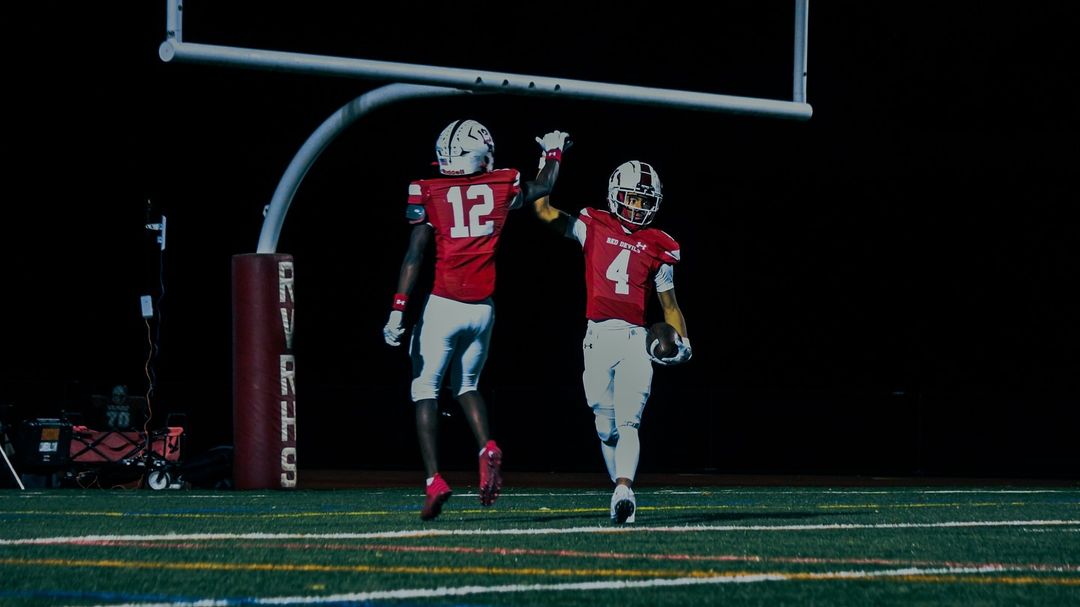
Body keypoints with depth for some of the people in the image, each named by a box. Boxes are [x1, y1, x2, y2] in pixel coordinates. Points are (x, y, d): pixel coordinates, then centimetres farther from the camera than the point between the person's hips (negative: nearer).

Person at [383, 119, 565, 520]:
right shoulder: (501, 187, 4)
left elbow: (415, 254, -11)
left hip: (442, 306, -3)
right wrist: (554, 155, 45)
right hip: (483, 309, 3)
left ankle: (434, 479, -8)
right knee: (466, 385, 22)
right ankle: (487, 449, -5)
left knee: (425, 390, 5)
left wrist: (398, 310, -12)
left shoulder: (428, 194, -4)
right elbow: (542, 189, 26)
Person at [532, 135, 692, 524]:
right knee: (606, 427, 3)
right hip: (598, 336, 1)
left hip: (636, 339, -1)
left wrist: (683, 341, 3)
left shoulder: (658, 247, 11)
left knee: (628, 422, -14)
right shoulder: (593, 227, 11)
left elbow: (669, 303, 17)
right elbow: (543, 210, 7)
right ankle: (621, 490, 16)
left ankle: (624, 492, -28)